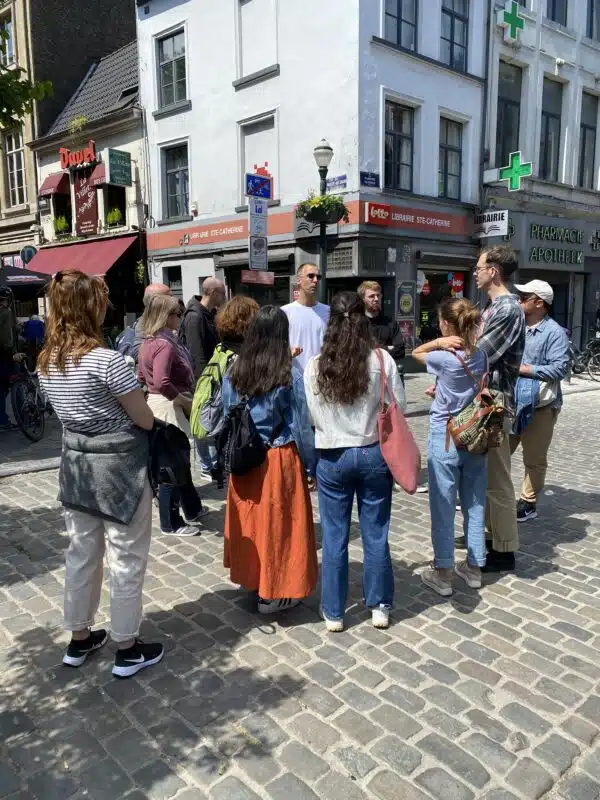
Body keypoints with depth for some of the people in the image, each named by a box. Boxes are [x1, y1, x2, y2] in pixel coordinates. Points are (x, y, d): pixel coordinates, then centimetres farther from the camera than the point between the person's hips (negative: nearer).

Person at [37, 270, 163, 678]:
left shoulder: (48, 361, 2)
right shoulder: (107, 360, -22)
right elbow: (145, 419, -14)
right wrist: (147, 411, 7)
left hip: (76, 463, 7)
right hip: (119, 465, -7)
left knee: (81, 556, 20)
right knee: (127, 561, 8)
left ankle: (79, 640, 36)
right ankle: (128, 650, 22)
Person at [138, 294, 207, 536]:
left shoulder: (149, 342, 10)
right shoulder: (165, 345, -21)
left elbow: (142, 377, 18)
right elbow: (162, 382, -33)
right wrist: (185, 400, -21)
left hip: (156, 403, 10)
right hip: (169, 407, -10)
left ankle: (193, 510, 36)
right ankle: (171, 523, 13)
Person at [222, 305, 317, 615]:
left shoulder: (234, 373, -3)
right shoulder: (290, 376, -14)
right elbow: (301, 427, -11)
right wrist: (313, 466, 0)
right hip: (279, 461, -4)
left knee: (250, 521, 18)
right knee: (278, 524, 9)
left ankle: (251, 579, 34)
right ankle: (274, 593, 19)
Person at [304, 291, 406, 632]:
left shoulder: (315, 366, -9)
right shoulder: (382, 359, -10)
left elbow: (313, 416, -2)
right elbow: (399, 406, -2)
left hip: (332, 458, 0)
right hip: (374, 454, 0)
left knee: (334, 537, 11)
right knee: (376, 534, 13)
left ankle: (333, 612, 22)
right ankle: (380, 606, 27)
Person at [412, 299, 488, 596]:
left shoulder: (445, 358, -17)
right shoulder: (480, 355, -1)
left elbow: (415, 353, 2)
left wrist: (438, 343, -12)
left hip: (445, 439, -6)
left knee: (443, 508, 5)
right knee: (474, 506, 15)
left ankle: (443, 574, 15)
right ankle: (474, 567, 27)